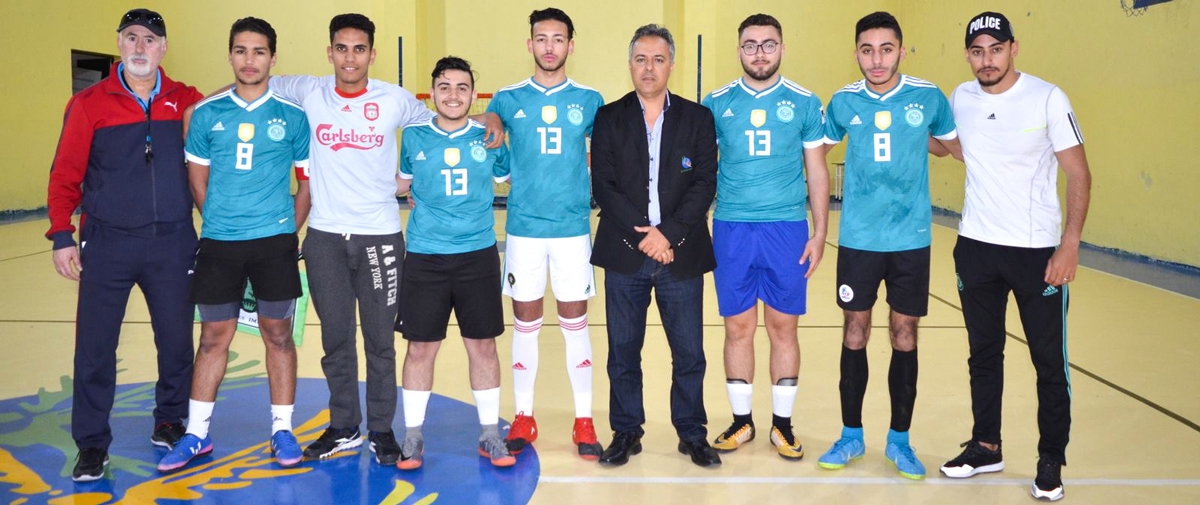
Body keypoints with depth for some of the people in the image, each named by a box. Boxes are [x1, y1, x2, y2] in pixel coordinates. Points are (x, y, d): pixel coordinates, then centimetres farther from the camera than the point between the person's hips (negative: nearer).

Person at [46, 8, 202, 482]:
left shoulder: (187, 101, 4)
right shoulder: (89, 103, 0)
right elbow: (65, 174, 0)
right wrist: (62, 236, -5)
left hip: (172, 244, 1)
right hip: (107, 244, -1)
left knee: (176, 339, 9)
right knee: (94, 345, 2)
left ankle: (170, 420, 30)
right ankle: (92, 443, 15)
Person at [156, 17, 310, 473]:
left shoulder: (292, 115, 1)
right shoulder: (206, 114, 5)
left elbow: (308, 179, 6)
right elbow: (197, 179, 11)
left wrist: (289, 229, 1)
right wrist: (221, 223, 8)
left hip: (275, 242, -1)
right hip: (218, 243, 1)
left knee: (278, 335, 5)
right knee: (212, 337, 8)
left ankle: (282, 430, 17)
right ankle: (197, 435, 19)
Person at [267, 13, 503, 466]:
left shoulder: (396, 100, 0)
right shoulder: (309, 93, 2)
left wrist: (489, 118, -3)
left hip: (380, 236, -1)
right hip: (324, 236, 2)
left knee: (380, 341, 5)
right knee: (335, 339, 11)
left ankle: (381, 429, 21)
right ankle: (344, 427, 27)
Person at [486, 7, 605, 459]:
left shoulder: (589, 100, 3)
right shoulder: (507, 99, 3)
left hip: (574, 228, 0)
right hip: (523, 228, 0)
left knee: (575, 324, 6)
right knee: (525, 324, 8)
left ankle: (584, 422, 16)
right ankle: (523, 419, 21)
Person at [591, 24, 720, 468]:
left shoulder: (698, 118, 6)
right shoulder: (608, 118, 5)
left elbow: (704, 184, -2)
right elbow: (603, 186, -2)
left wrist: (669, 234, -14)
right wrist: (643, 235, -13)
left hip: (682, 256, 0)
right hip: (624, 254, 0)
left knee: (689, 353, 6)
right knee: (623, 352, 8)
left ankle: (692, 433, 22)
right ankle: (626, 432, 22)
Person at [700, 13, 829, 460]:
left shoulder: (804, 103, 3)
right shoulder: (716, 104, 4)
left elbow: (817, 171, 6)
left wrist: (819, 233, 0)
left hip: (787, 229, 0)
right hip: (732, 229, 0)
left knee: (783, 327, 5)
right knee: (738, 328, 6)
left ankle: (782, 424, 20)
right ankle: (741, 421, 20)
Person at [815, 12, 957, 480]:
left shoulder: (928, 97, -4)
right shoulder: (843, 101, -1)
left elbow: (957, 145, 13)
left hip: (911, 240, 0)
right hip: (857, 239, 1)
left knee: (905, 336, 6)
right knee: (854, 333, 7)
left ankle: (899, 440, 22)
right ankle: (851, 436, 22)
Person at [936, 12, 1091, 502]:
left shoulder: (1047, 98, -9)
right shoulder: (960, 99, 2)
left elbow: (1079, 173, -8)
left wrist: (1070, 243, -17)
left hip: (1039, 250, -4)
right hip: (976, 247, 4)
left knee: (1049, 361, 4)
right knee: (983, 354, 13)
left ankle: (1051, 461, 19)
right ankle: (986, 447, 27)